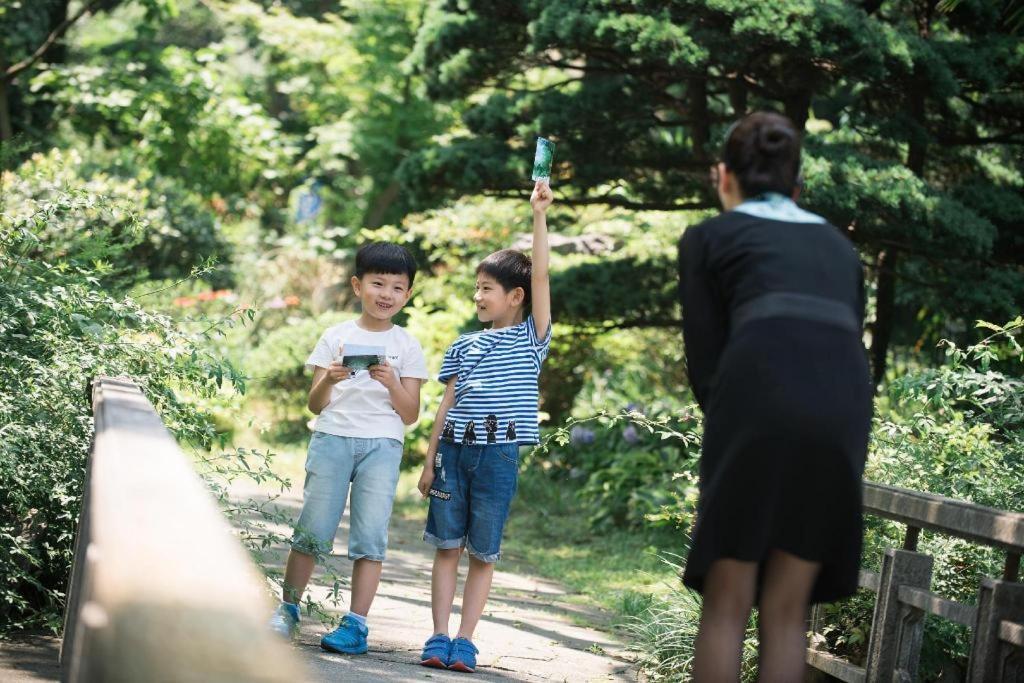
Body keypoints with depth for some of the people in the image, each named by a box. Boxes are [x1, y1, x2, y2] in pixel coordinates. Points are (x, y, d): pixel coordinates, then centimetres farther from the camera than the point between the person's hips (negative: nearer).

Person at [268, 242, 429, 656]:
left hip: (381, 445, 0)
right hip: (332, 436, 0)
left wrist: (392, 384, -13)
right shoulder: (336, 338, 8)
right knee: (313, 530, -2)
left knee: (370, 536, -4)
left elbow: (410, 414, 5)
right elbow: (315, 405, 7)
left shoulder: (407, 347, 8)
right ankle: (287, 610, 12)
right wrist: (328, 380, -14)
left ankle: (355, 624, -1)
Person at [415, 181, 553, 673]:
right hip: (454, 449, 3)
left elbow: (541, 275, -5)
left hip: (499, 454, -3)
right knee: (447, 546, 3)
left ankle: (465, 641, 6)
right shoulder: (463, 346, 13)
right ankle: (438, 638, 6)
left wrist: (539, 213, -9)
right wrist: (429, 461, 8)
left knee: (483, 553, 3)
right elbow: (448, 403, 12)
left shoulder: (531, 337, 4)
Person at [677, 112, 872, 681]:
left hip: (758, 400, -3)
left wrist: (727, 436, 20)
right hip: (844, 406, 4)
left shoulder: (708, 237, 18)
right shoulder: (839, 246, 30)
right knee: (788, 608, 9)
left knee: (727, 604, 4)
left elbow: (705, 362, 9)